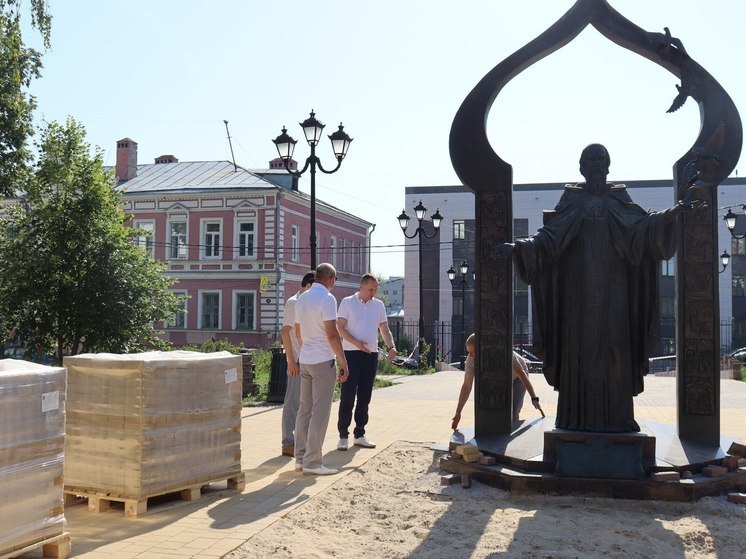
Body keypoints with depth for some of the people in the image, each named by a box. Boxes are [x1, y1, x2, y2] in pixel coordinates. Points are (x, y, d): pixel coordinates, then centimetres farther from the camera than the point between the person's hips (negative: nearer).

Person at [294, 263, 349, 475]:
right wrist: (343, 363, -12)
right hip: (323, 361, -8)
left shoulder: (301, 299, 12)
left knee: (305, 409, 12)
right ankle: (312, 462, -2)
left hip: (305, 360, 8)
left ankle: (300, 458, 16)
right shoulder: (327, 298, -12)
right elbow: (332, 334, -17)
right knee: (320, 412, -4)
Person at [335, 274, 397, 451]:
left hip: (371, 355, 5)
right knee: (347, 396, -5)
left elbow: (385, 329, 11)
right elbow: (340, 328, -6)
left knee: (364, 397, 9)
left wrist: (391, 346, -7)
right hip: (352, 354, -5)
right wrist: (356, 342, -20)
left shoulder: (379, 305, 11)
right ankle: (343, 436, 2)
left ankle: (359, 435, 18)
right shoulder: (347, 302, -2)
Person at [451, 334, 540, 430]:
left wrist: (534, 399, -43)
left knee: (512, 413, -18)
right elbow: (466, 386, -21)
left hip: (517, 378, -4)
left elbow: (522, 374, -36)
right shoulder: (471, 359, -26)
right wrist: (458, 413, -21)